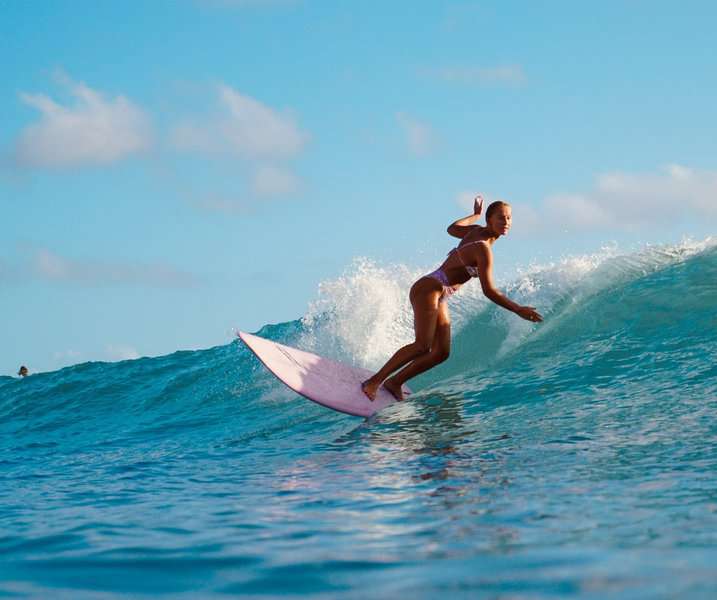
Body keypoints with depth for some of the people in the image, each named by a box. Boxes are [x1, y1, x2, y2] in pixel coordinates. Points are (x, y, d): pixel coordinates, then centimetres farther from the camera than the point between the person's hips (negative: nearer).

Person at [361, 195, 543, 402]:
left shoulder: (477, 230, 6)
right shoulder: (483, 249, -20)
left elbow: (452, 228, 28)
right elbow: (488, 291, -23)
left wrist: (475, 215, 43)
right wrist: (518, 310, -24)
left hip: (439, 298, 10)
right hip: (428, 289, -10)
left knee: (441, 352, 1)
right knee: (422, 346, -24)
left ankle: (394, 382, 8)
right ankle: (374, 381, -18)